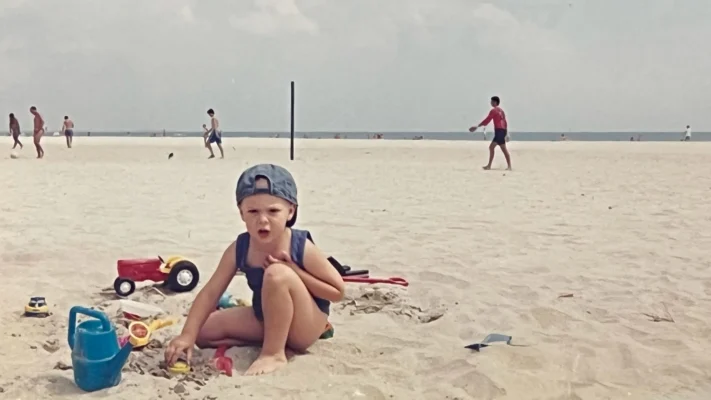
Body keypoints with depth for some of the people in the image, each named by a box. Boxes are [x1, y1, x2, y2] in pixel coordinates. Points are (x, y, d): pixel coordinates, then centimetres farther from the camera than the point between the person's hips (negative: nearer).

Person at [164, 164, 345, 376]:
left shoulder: (301, 247, -23)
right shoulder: (238, 249, -12)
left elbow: (338, 291, -16)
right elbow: (210, 293, -9)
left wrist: (293, 271, -26)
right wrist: (187, 335, -18)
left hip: (307, 325, -6)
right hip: (268, 320, 6)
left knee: (277, 274, -34)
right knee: (205, 332, 1)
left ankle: (274, 353, -22)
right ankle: (274, 337, 4)